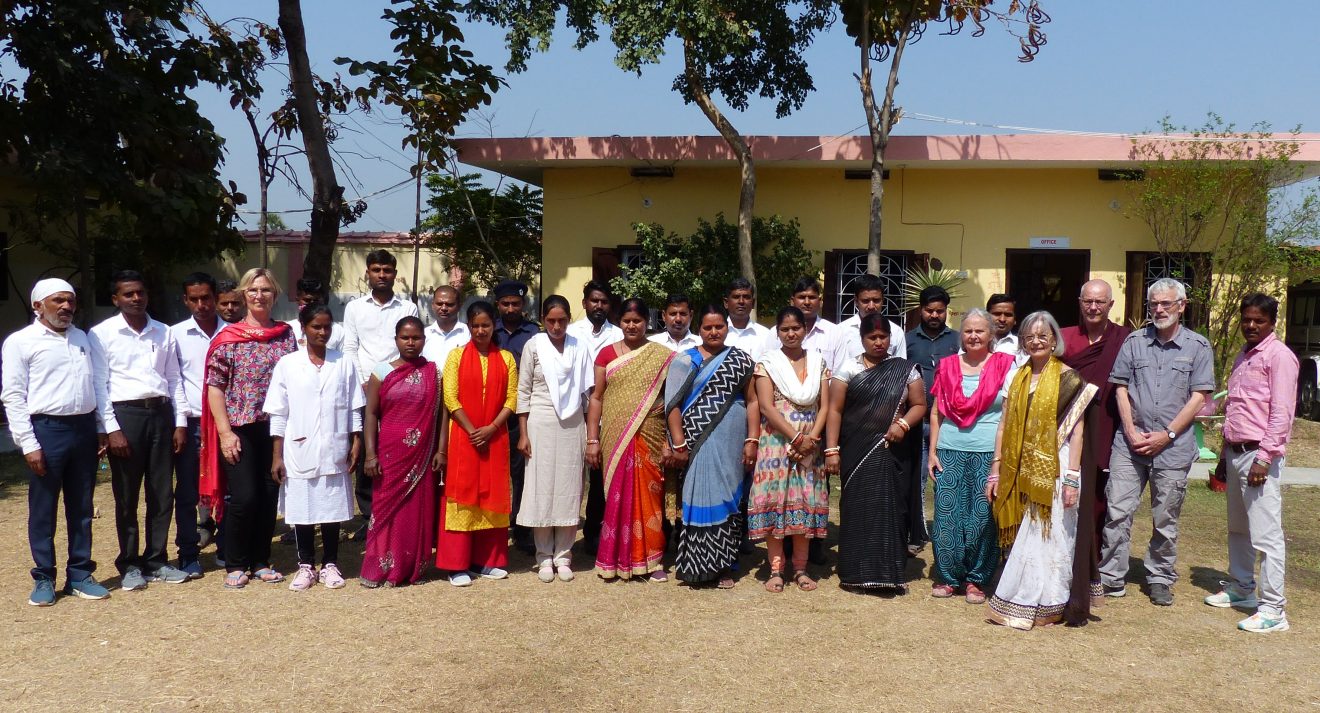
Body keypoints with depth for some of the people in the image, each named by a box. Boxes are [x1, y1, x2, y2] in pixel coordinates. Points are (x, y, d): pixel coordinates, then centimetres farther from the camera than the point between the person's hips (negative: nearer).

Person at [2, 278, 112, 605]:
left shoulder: (82, 338, 14)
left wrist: (102, 427, 8)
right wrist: (29, 443, -12)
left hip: (84, 428, 5)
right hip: (47, 430, -5)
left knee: (81, 508, 10)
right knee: (43, 510, 4)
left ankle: (80, 574, 19)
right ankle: (44, 578, 14)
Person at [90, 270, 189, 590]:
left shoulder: (163, 333, 11)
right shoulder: (102, 334, 0)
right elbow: (99, 385, -5)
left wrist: (180, 423, 6)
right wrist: (111, 428, -12)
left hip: (160, 413, 4)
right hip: (125, 413, -3)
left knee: (162, 493, 7)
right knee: (127, 497, 4)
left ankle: (156, 560, 18)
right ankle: (129, 564, 15)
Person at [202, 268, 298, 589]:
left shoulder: (286, 334, 7)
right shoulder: (228, 337, -2)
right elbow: (214, 387, -4)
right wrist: (225, 432, -10)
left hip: (275, 427, 3)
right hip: (239, 427, -3)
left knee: (269, 496, 7)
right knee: (243, 497, -5)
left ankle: (261, 561, 21)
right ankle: (235, 565, 12)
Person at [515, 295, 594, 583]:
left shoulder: (579, 348, 5)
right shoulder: (533, 346, 1)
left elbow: (588, 391, 6)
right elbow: (523, 391, 1)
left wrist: (591, 432, 2)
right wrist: (523, 433, -4)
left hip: (572, 425, 2)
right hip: (541, 424, -1)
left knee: (569, 489, 3)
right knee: (541, 488, 1)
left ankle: (563, 555, 13)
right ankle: (544, 556, 11)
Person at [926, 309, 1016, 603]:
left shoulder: (1004, 365, 3)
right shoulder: (948, 366, 10)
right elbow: (936, 413, 11)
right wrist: (932, 452, 5)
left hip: (989, 453, -2)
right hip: (950, 451, 2)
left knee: (983, 518, -1)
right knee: (946, 516, 2)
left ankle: (976, 580, 14)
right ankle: (948, 577, 16)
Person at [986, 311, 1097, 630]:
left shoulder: (1067, 378, -3)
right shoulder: (1018, 377, 11)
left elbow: (1076, 430, -9)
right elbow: (1004, 427, 10)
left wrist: (1071, 478, -15)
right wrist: (996, 471, 6)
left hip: (1053, 470, -4)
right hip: (1021, 472, 5)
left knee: (1046, 538, -1)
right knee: (1022, 538, 9)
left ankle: (1040, 607, 8)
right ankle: (1018, 599, 17)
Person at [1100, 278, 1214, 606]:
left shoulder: (1198, 346, 2)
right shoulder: (1134, 342, 8)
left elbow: (1199, 397, -2)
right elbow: (1121, 388, 7)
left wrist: (1167, 435, -9)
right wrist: (1131, 432, -4)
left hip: (1174, 445, -1)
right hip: (1130, 441, 2)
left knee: (1165, 519, 7)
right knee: (1118, 511, -1)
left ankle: (1160, 580, 21)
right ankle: (1111, 577, 6)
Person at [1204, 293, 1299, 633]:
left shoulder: (1279, 355, -9)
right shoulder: (1243, 356, 18)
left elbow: (1281, 413, -16)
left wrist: (1264, 458, -21)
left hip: (1259, 455, -9)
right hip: (1236, 452, 9)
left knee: (1266, 534, -7)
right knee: (1238, 528, 18)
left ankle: (1272, 609, -3)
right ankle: (1240, 589, 31)